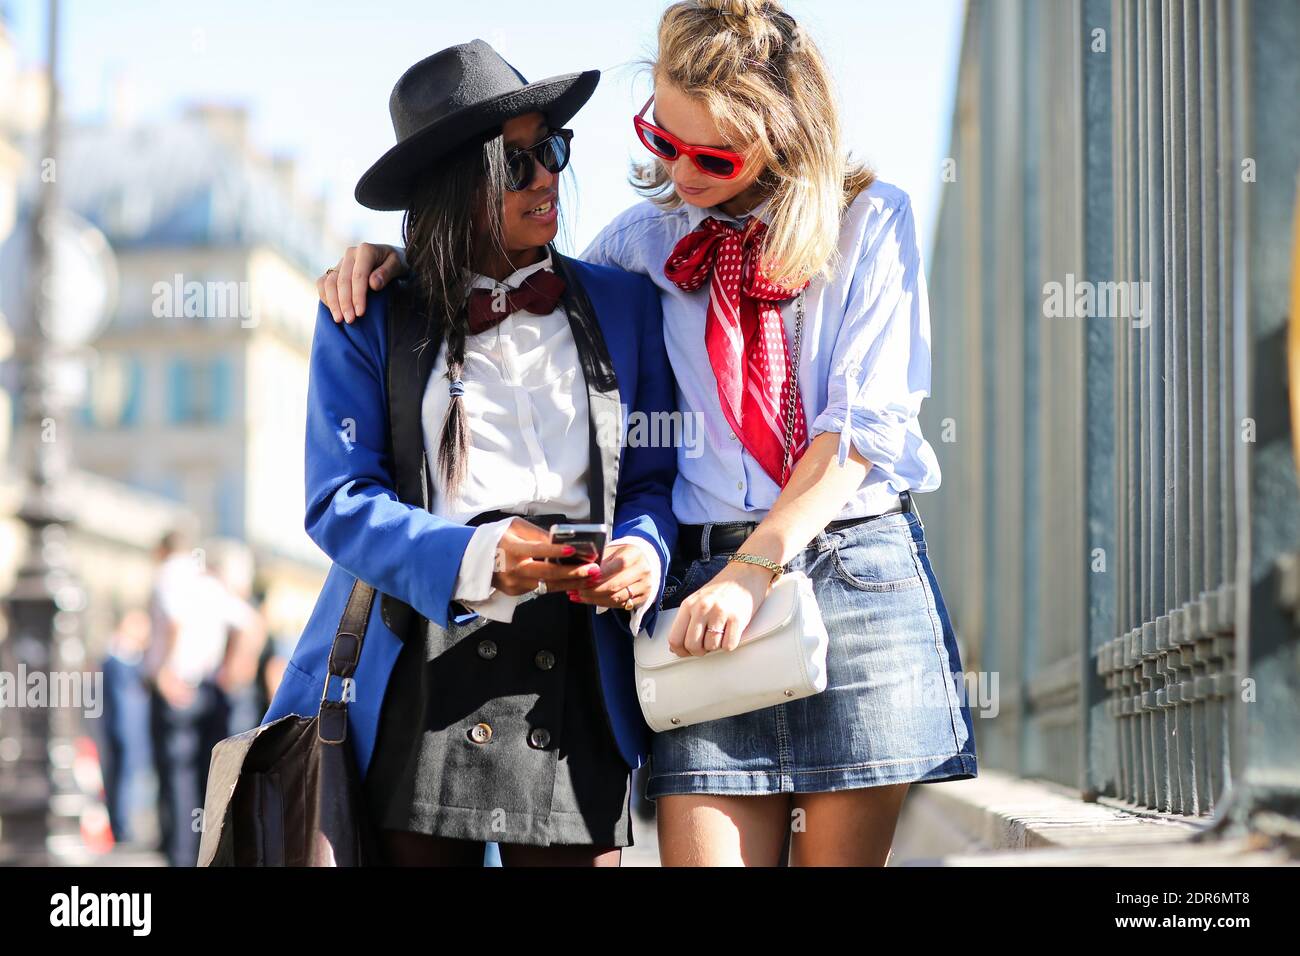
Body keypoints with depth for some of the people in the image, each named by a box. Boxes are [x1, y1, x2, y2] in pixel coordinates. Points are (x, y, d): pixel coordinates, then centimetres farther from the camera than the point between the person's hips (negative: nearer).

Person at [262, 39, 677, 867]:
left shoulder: (625, 307, 12)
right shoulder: (368, 322, 6)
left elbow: (654, 478, 13)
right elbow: (341, 502, -1)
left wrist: (643, 552, -10)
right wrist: (473, 558, -18)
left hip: (575, 675, 1)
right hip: (414, 675, -1)